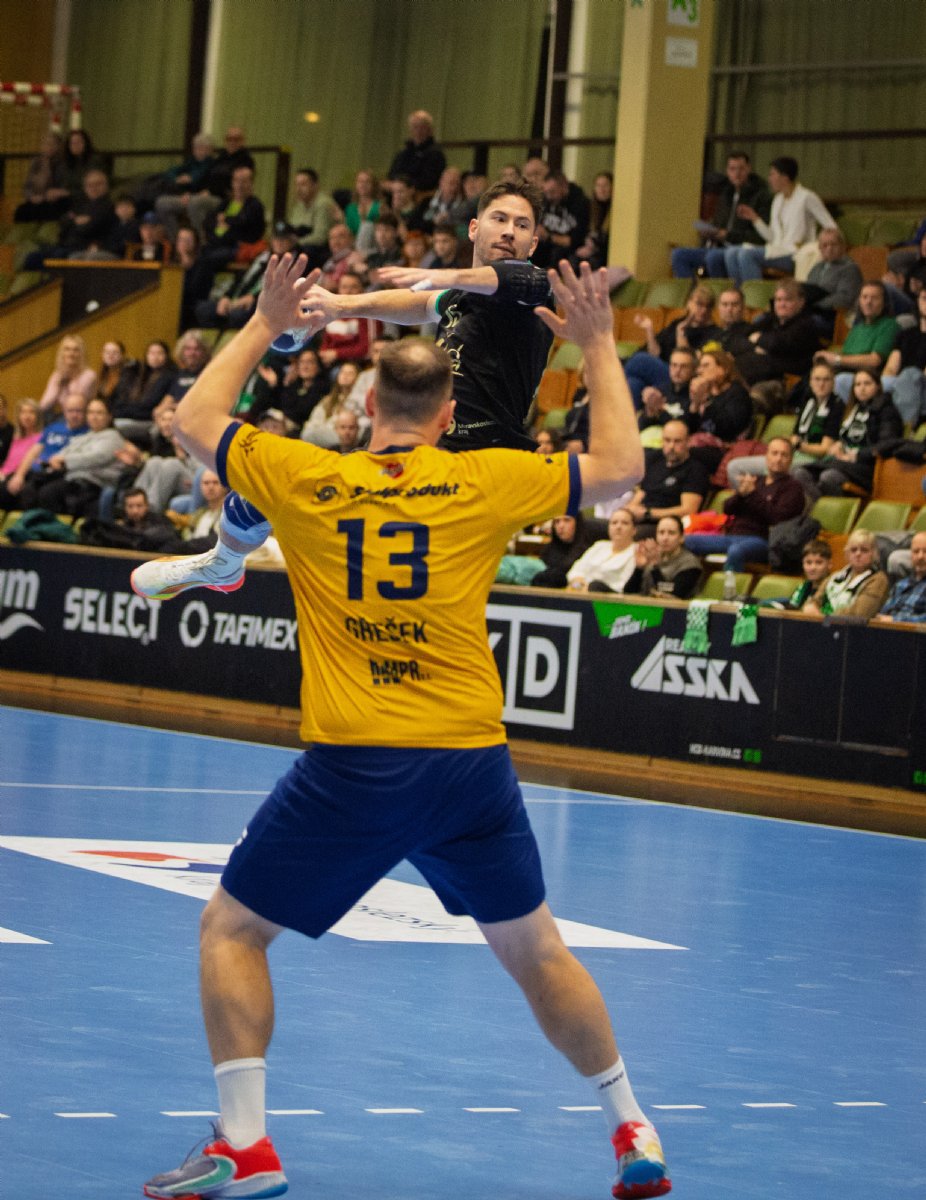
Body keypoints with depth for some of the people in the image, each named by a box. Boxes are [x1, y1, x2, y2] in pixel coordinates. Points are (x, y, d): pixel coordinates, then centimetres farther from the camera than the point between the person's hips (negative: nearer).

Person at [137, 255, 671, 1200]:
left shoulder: (303, 479, 2)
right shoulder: (485, 482, 3)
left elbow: (193, 420, 19)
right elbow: (619, 466, 15)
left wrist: (262, 327, 29)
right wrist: (598, 348, 23)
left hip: (349, 767, -2)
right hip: (470, 765, 2)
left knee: (230, 929, 11)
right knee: (533, 950, 18)